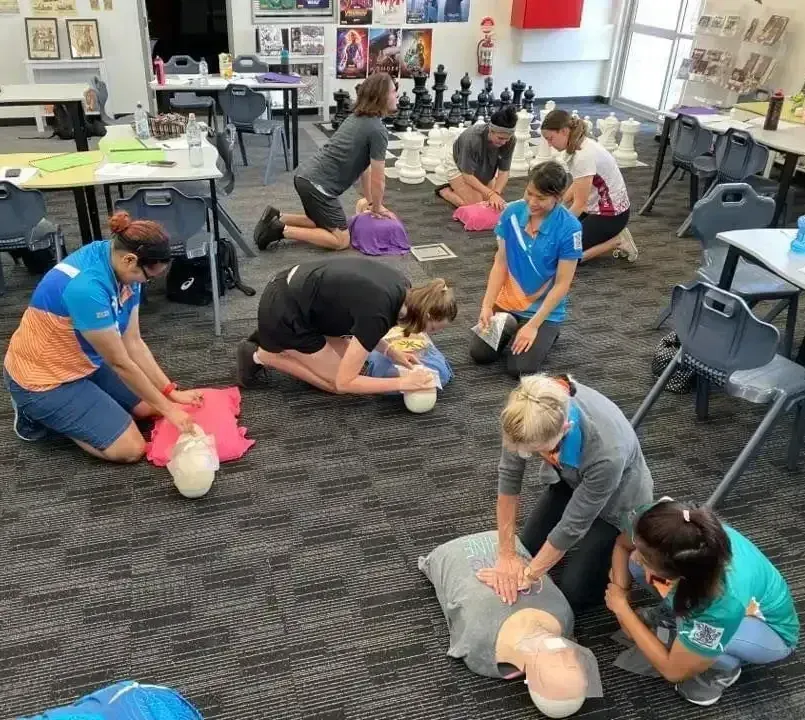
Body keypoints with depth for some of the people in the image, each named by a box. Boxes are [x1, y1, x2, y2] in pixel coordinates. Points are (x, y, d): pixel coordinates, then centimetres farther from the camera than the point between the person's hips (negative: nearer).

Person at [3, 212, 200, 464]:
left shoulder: (119, 266, -10)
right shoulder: (86, 287, -37)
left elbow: (133, 342, -3)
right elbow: (120, 363, -25)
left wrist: (171, 392, -5)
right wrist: (167, 408, -15)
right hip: (41, 377, -9)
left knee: (148, 406, 11)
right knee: (131, 449, -10)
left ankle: (56, 412, 18)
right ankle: (38, 412, 5)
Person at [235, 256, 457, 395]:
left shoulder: (401, 287, -4)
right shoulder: (378, 315, -28)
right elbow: (344, 383, -21)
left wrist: (391, 352, 2)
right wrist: (402, 383, -18)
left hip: (295, 288, 9)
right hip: (282, 314, -9)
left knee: (354, 357, 16)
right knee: (340, 377, 2)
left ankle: (271, 339, 19)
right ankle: (262, 356, 5)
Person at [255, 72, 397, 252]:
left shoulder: (357, 118, 17)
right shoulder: (378, 130, -13)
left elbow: (363, 166, 23)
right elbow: (377, 179, -8)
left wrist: (371, 202, 25)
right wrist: (377, 208, 9)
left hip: (306, 176, 10)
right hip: (317, 184, -10)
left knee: (322, 224, 28)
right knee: (341, 240, -2)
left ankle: (277, 218, 15)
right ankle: (283, 230, -6)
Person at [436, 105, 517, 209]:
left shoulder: (510, 141, -29)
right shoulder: (472, 138, -42)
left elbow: (504, 172, -23)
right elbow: (468, 175, -36)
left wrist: (496, 193, -41)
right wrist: (490, 193, -45)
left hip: (483, 168, 5)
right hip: (458, 165, -5)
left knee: (493, 204, 4)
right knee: (475, 205, -17)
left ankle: (459, 189, 24)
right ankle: (445, 191, 8)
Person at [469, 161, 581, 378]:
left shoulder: (569, 227, -21)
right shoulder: (511, 213, -10)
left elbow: (562, 284, -16)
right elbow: (500, 263, -3)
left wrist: (533, 325, -19)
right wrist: (487, 306, -12)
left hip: (545, 310, -3)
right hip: (507, 303, 4)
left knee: (519, 369, -15)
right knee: (478, 353, -7)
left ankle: (546, 334, 14)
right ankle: (511, 327, 21)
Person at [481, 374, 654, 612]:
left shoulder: (607, 454, -45)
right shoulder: (529, 411, -33)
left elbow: (573, 525, -29)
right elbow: (509, 475, -21)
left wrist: (528, 575, -18)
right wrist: (506, 554, -18)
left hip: (615, 503, -4)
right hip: (572, 480, 5)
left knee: (570, 593, -2)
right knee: (526, 549, 12)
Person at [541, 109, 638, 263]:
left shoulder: (584, 155, -28)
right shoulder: (578, 146, 1)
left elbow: (579, 204, -24)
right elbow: (578, 186, 12)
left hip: (611, 213, -9)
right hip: (595, 207, 9)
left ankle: (617, 242, -1)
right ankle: (610, 236, 12)